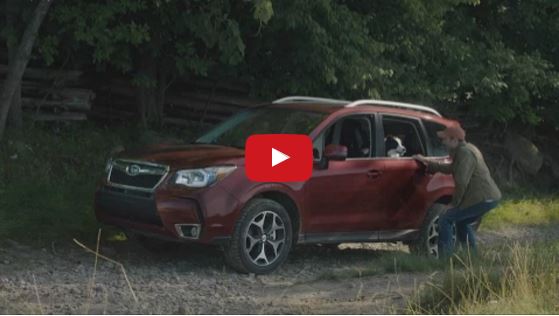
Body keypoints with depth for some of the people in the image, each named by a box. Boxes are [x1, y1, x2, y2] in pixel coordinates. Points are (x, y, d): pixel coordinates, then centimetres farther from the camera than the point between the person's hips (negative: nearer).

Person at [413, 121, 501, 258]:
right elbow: (450, 168, 34)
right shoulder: (467, 149, 19)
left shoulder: (465, 153, -14)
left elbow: (461, 182, -20)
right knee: (462, 222, 28)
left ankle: (445, 258, -9)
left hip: (482, 199, -10)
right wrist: (427, 162, 34)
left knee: (445, 220, -5)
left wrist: (454, 203, -10)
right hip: (491, 196, 10)